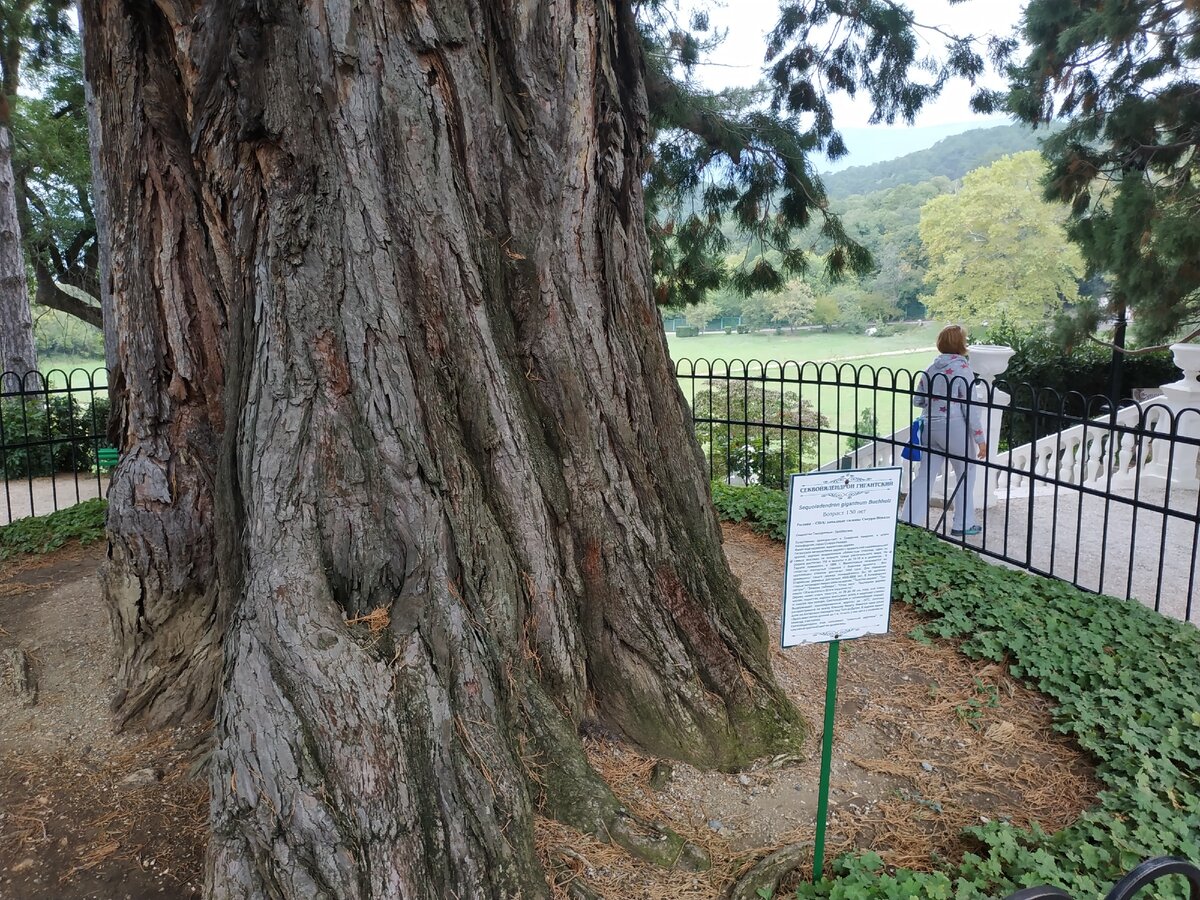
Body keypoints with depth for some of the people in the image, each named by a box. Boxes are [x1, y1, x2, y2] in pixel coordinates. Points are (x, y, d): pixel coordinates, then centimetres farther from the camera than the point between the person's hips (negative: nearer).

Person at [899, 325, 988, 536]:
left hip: (930, 426, 5)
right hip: (955, 427, -5)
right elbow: (970, 408, -12)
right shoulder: (962, 368, -11)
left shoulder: (930, 369, 7)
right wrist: (981, 438, -7)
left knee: (925, 475, 9)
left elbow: (917, 400, 12)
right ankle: (962, 524, 19)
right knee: (966, 474, 12)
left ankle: (908, 520, 6)